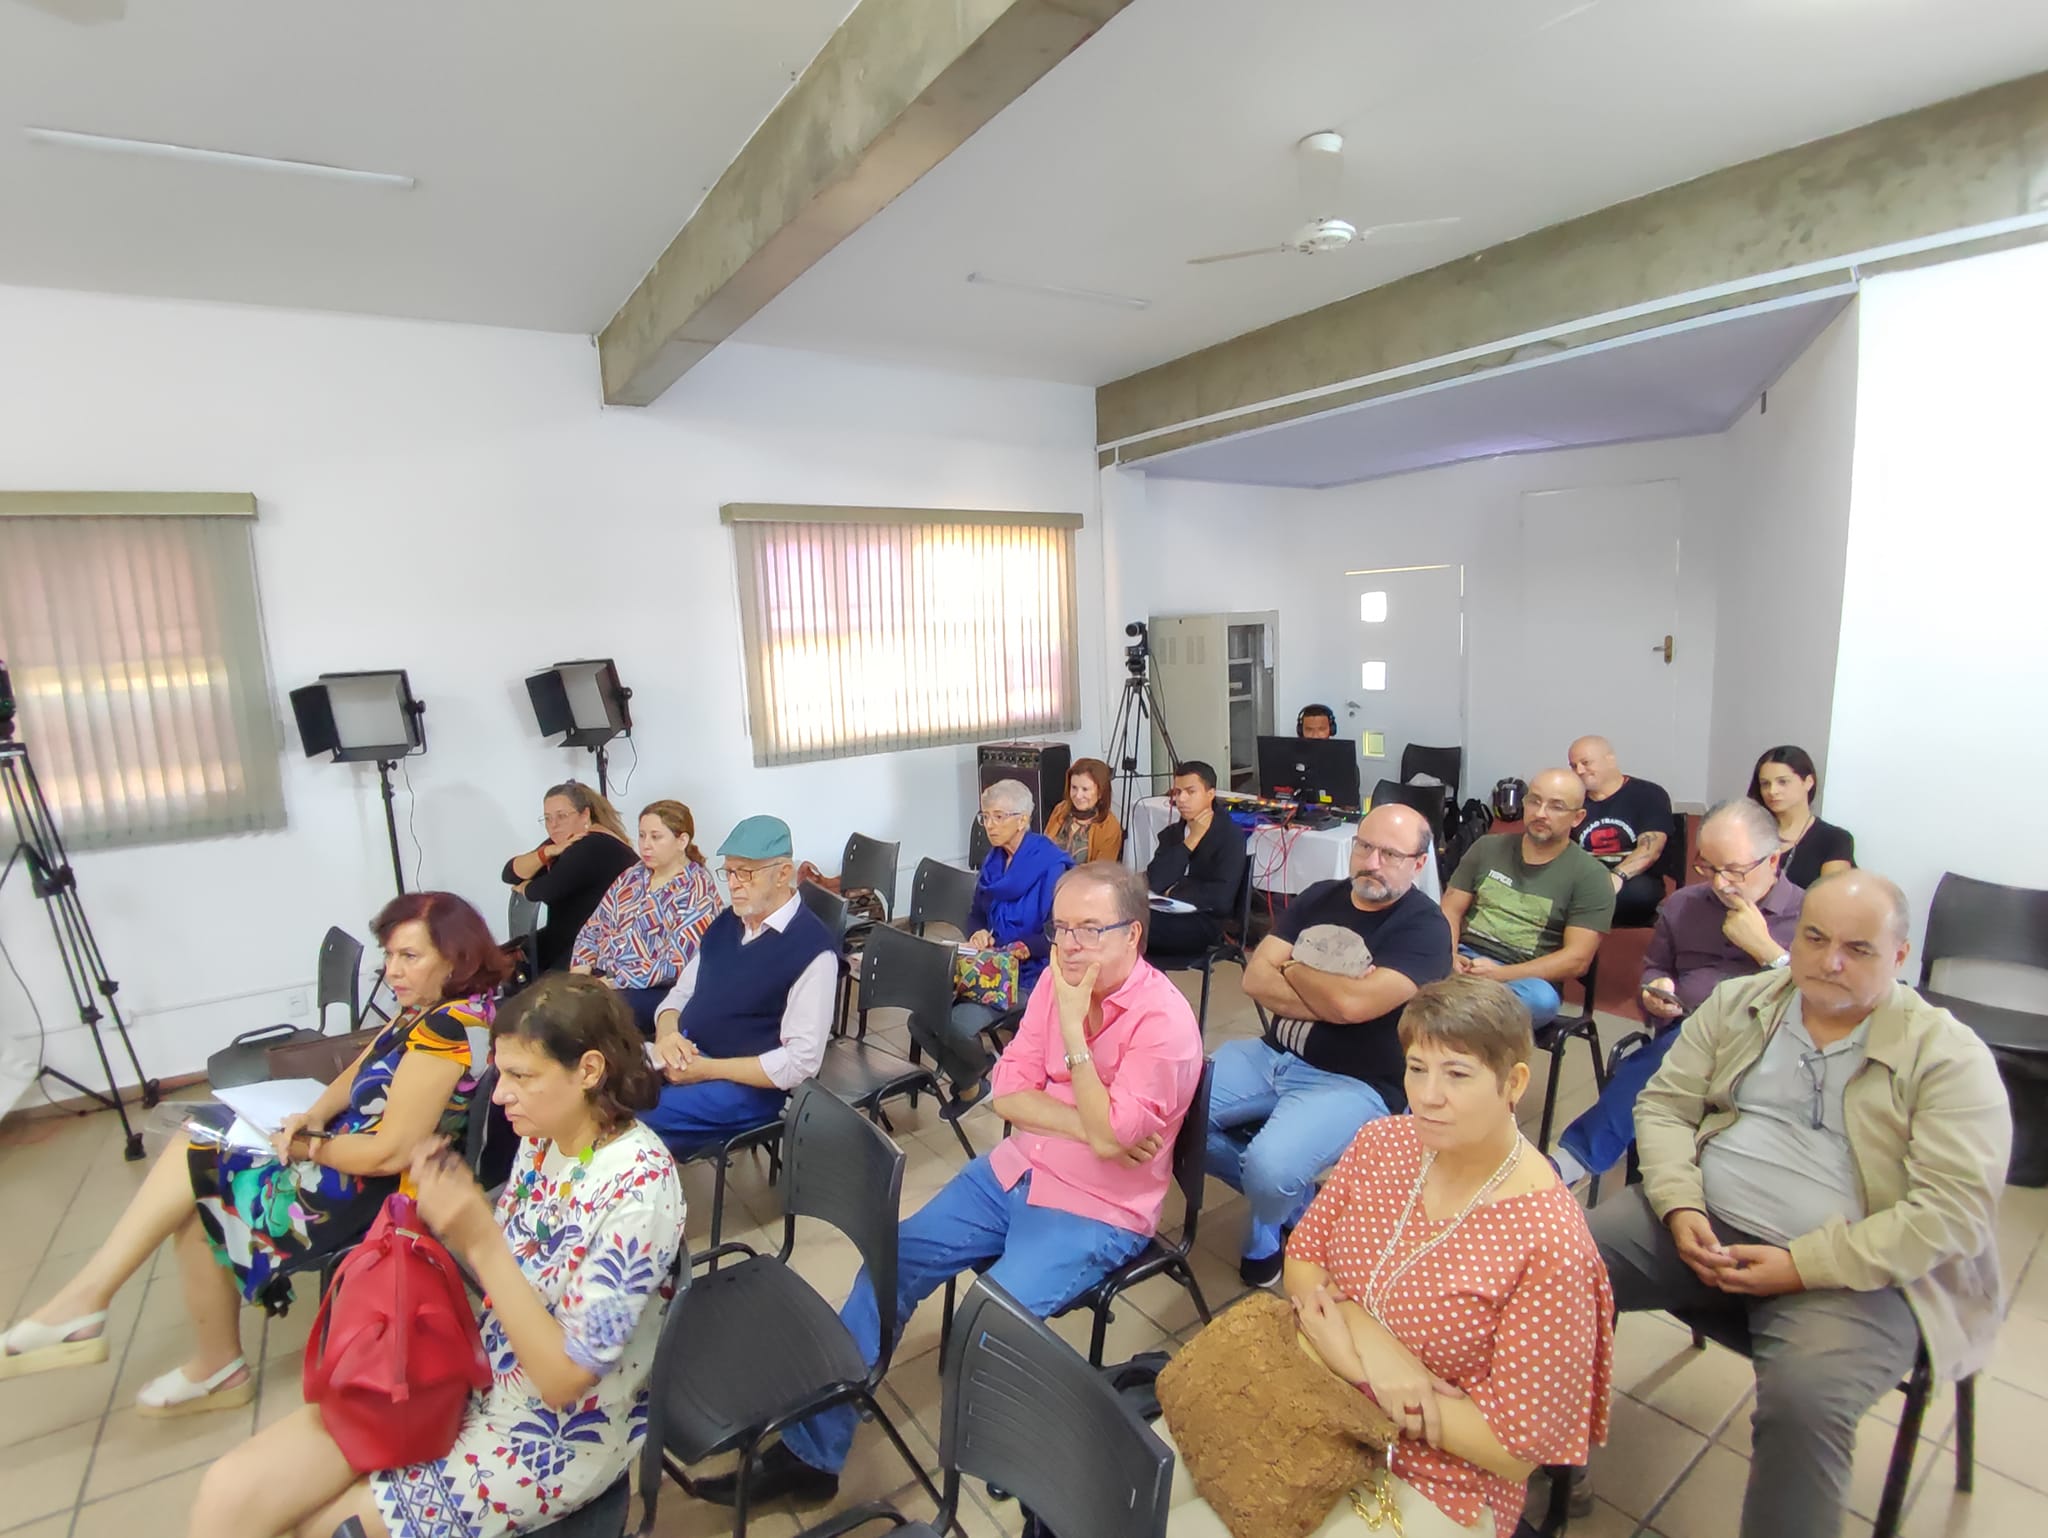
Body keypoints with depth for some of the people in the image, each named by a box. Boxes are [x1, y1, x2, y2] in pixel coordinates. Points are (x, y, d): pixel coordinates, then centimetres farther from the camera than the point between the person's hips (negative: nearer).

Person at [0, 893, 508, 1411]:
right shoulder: (422, 1012, 5)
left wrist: (306, 1146, -10)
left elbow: (392, 1154, -26)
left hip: (375, 1192, -9)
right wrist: (313, 1116, -8)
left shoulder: (447, 1030, -27)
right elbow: (358, 1075, 13)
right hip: (354, 1154, 9)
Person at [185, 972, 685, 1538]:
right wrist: (461, 1200, -10)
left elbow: (564, 1376, -24)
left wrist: (480, 1242, -30)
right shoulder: (543, 1137, -4)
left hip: (554, 1438, -6)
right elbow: (508, 1268, 7)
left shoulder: (640, 1185, -27)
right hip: (475, 1378, 6)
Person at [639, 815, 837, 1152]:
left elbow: (800, 1062, -17)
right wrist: (666, 1037, -9)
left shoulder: (813, 948, -15)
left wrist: (706, 1069, -19)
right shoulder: (726, 922, 9)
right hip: (684, 1060, 7)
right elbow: (679, 996, 15)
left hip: (747, 1086, -7)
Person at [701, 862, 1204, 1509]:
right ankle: (811, 1448, 11)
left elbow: (1108, 1139, -25)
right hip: (1013, 1173, 6)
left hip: (1094, 1213, -6)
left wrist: (1074, 1032, -28)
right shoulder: (1058, 978, -2)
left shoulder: (1166, 1022, -21)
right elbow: (1008, 1095, -3)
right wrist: (1085, 1124, -18)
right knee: (891, 1263, -1)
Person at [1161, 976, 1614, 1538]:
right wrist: (1368, 1338, -17)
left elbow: (1516, 1449, -17)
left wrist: (1356, 1364, -18)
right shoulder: (1381, 1143, -7)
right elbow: (1301, 1260, 3)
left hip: (1428, 1487, -4)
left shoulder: (1548, 1244, -23)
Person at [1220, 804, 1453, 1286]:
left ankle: (1267, 1233, 10)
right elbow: (1255, 979, -2)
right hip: (1273, 1057, 6)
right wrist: (1328, 1002, -16)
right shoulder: (1319, 897, 6)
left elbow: (1354, 1002, -25)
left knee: (1270, 1168, -30)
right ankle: (1292, 1198, 12)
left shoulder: (1425, 928, -11)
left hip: (1353, 1084, -6)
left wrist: (1292, 969, -7)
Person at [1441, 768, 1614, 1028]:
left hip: (1526, 979, -2)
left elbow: (1576, 960, -6)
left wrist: (1501, 974, -17)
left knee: (1541, 999, -39)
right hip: (1465, 960, 2)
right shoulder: (1487, 847, 13)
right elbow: (1450, 911, 11)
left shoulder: (1590, 876, 2)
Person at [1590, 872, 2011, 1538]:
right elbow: (1663, 1105, 8)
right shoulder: (1737, 1003, 8)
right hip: (1703, 1226, 4)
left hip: (1851, 1272, -3)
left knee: (1803, 1401, -31)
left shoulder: (1949, 1056, -3)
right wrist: (1679, 1208, -10)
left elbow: (1954, 1211, -11)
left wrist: (1802, 1266, -18)